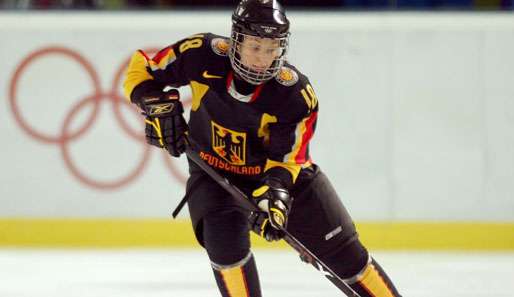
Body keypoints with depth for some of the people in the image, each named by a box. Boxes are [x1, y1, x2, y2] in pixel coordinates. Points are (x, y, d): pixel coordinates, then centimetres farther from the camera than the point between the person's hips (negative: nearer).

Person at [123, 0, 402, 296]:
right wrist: (159, 106, -27)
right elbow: (142, 70, -10)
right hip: (214, 170, 0)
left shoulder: (296, 93, -27)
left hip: (281, 166, 0)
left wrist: (274, 194, -40)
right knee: (225, 238, -27)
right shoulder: (204, 55, -25)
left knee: (342, 249, 1)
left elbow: (286, 159, -22)